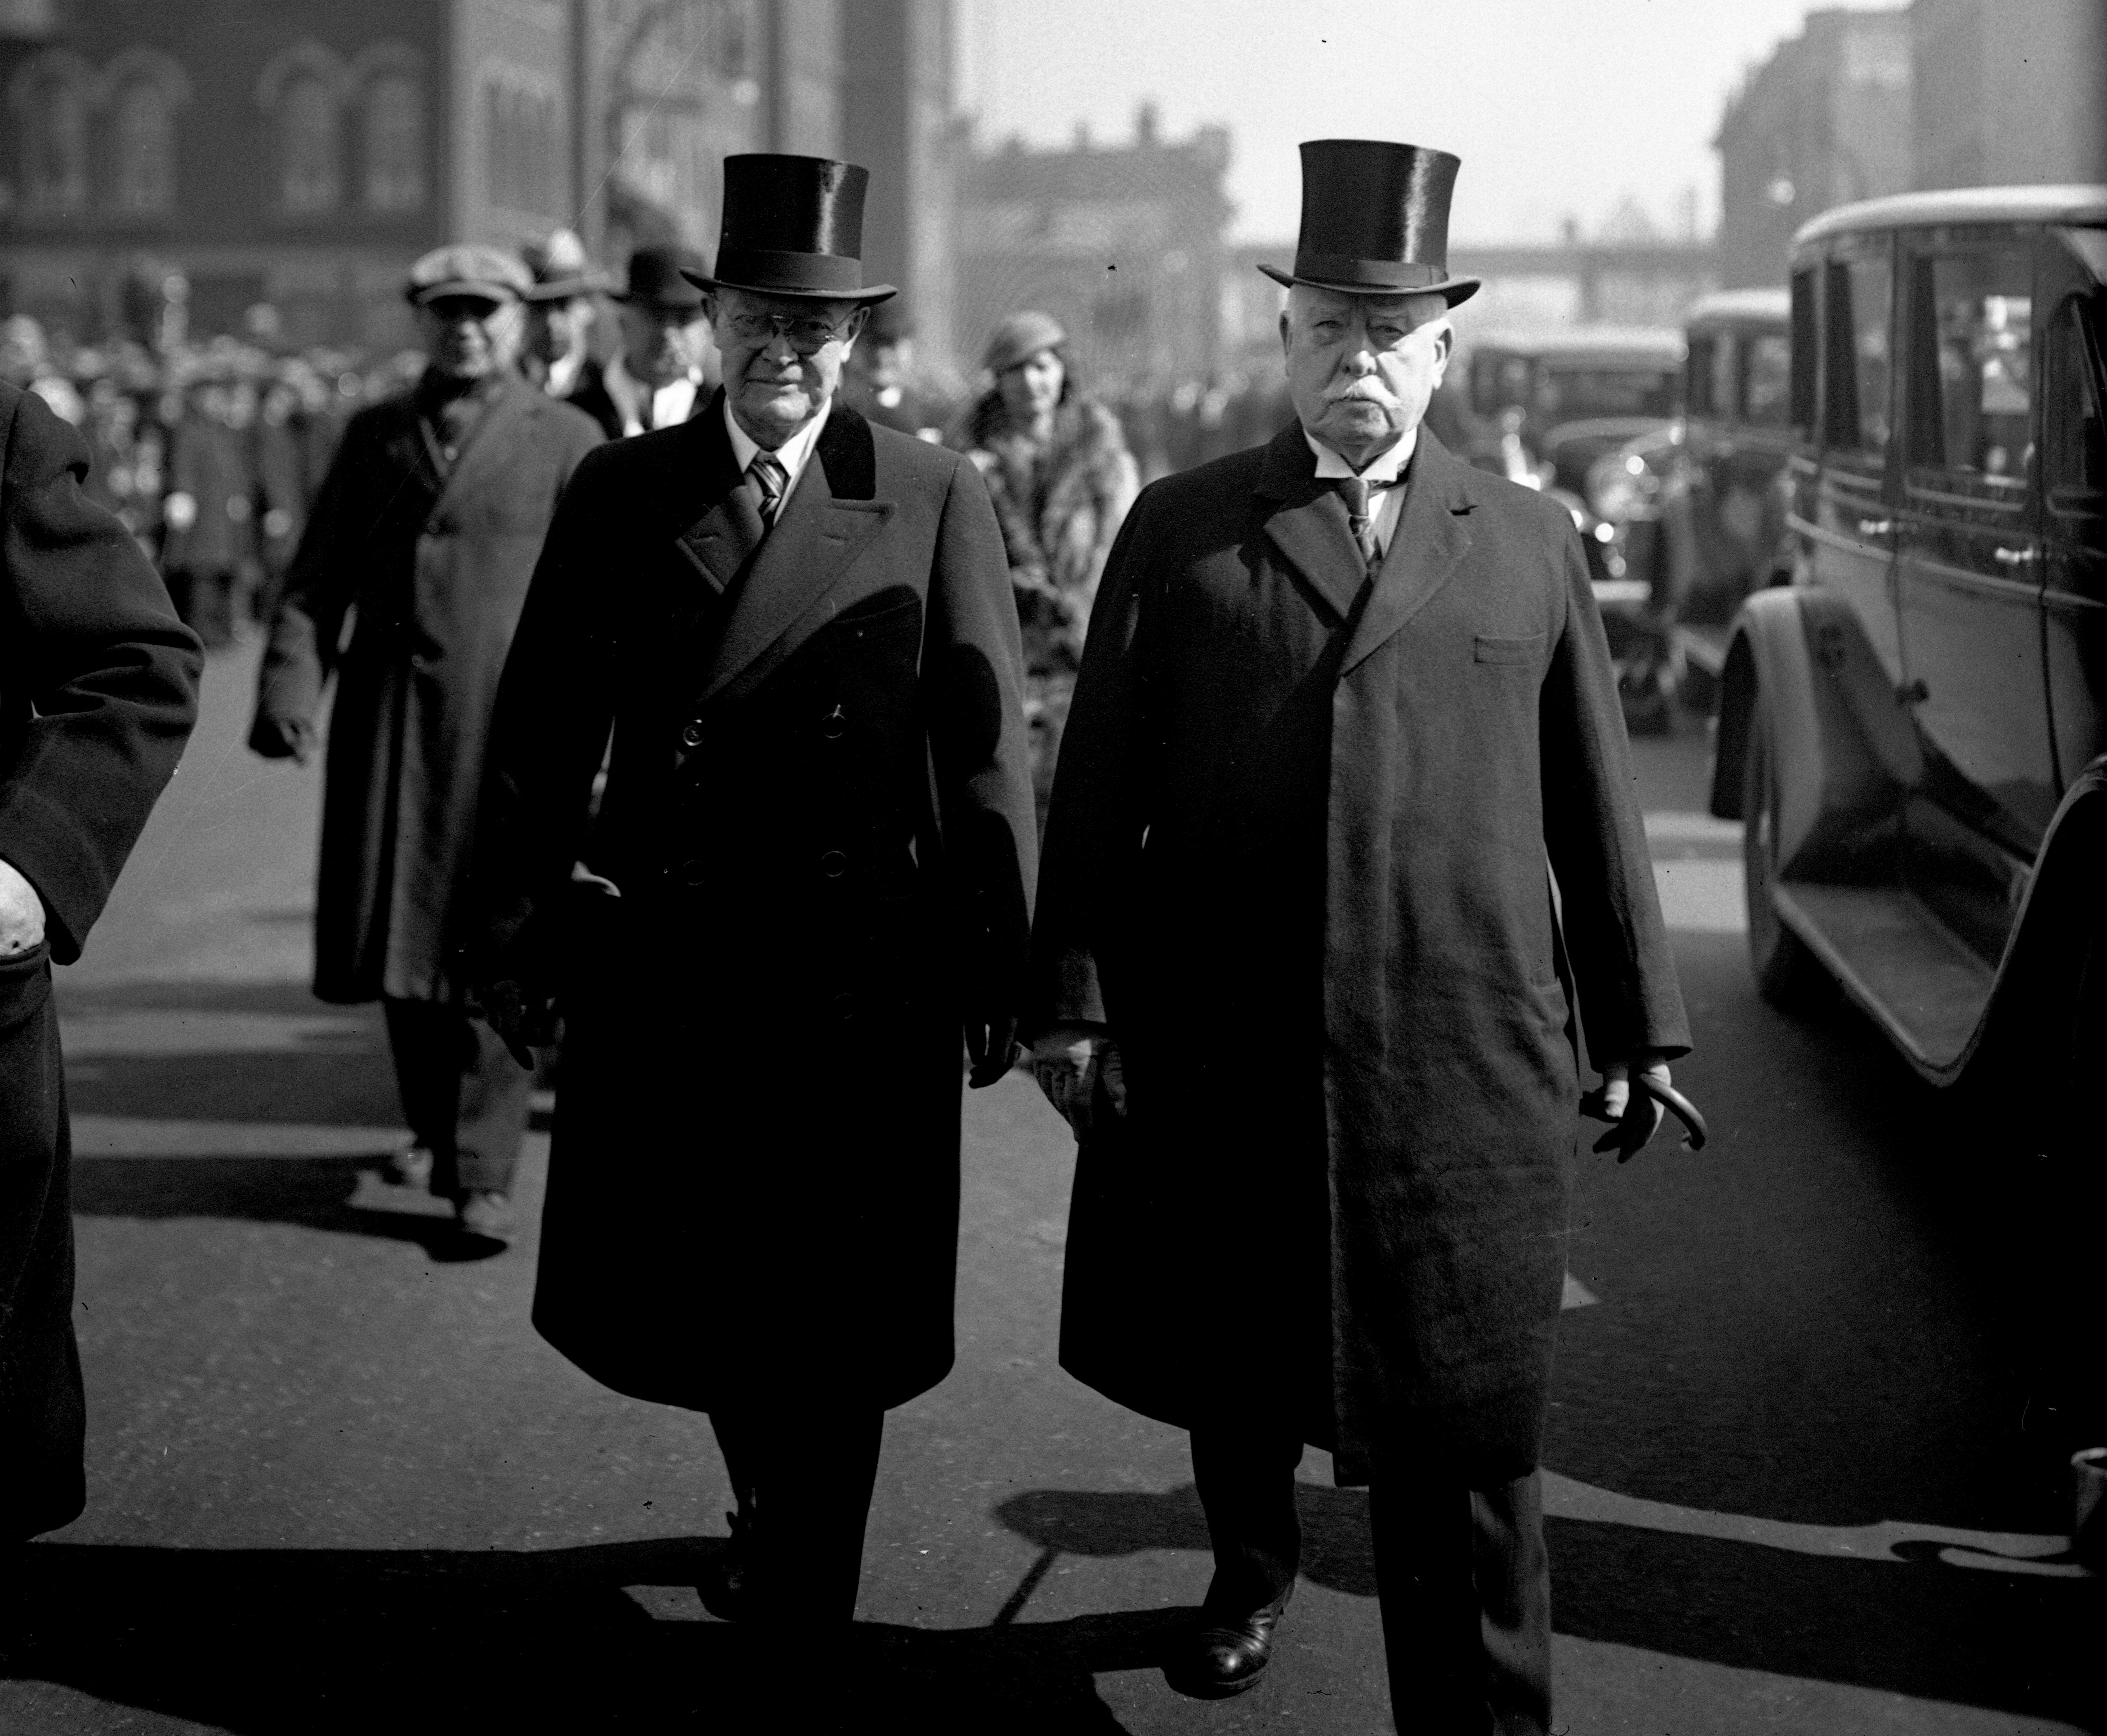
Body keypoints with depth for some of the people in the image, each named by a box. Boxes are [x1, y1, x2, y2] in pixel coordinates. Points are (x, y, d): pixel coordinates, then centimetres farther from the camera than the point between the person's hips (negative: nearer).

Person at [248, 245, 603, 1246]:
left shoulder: (566, 442, 3)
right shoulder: (375, 435, 13)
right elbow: (317, 577, 9)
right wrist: (291, 685, -6)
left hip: (512, 722, -3)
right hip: (389, 717, 3)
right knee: (397, 934, 9)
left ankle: (483, 1173, -2)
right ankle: (432, 1127, 29)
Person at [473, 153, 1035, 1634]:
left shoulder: (938, 500, -1)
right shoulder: (619, 491, 5)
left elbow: (986, 747, -2)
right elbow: (545, 729, 6)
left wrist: (998, 965, -4)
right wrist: (521, 928, 3)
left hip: (861, 978, -2)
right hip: (662, 961, 2)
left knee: (832, 1319, 6)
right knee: (672, 1302, 12)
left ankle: (800, 1597, 25)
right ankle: (780, 1513, 39)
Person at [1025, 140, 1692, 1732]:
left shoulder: (1531, 541, 9)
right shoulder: (1180, 527, 7)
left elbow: (1594, 802, 10)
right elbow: (1098, 780, 4)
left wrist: (1638, 1026, 10)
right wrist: (1071, 995, -2)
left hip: (1461, 1061, -1)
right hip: (1218, 1051, 1)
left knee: (1461, 1428, -1)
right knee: (1227, 1364, 17)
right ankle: (1253, 1571, 44)